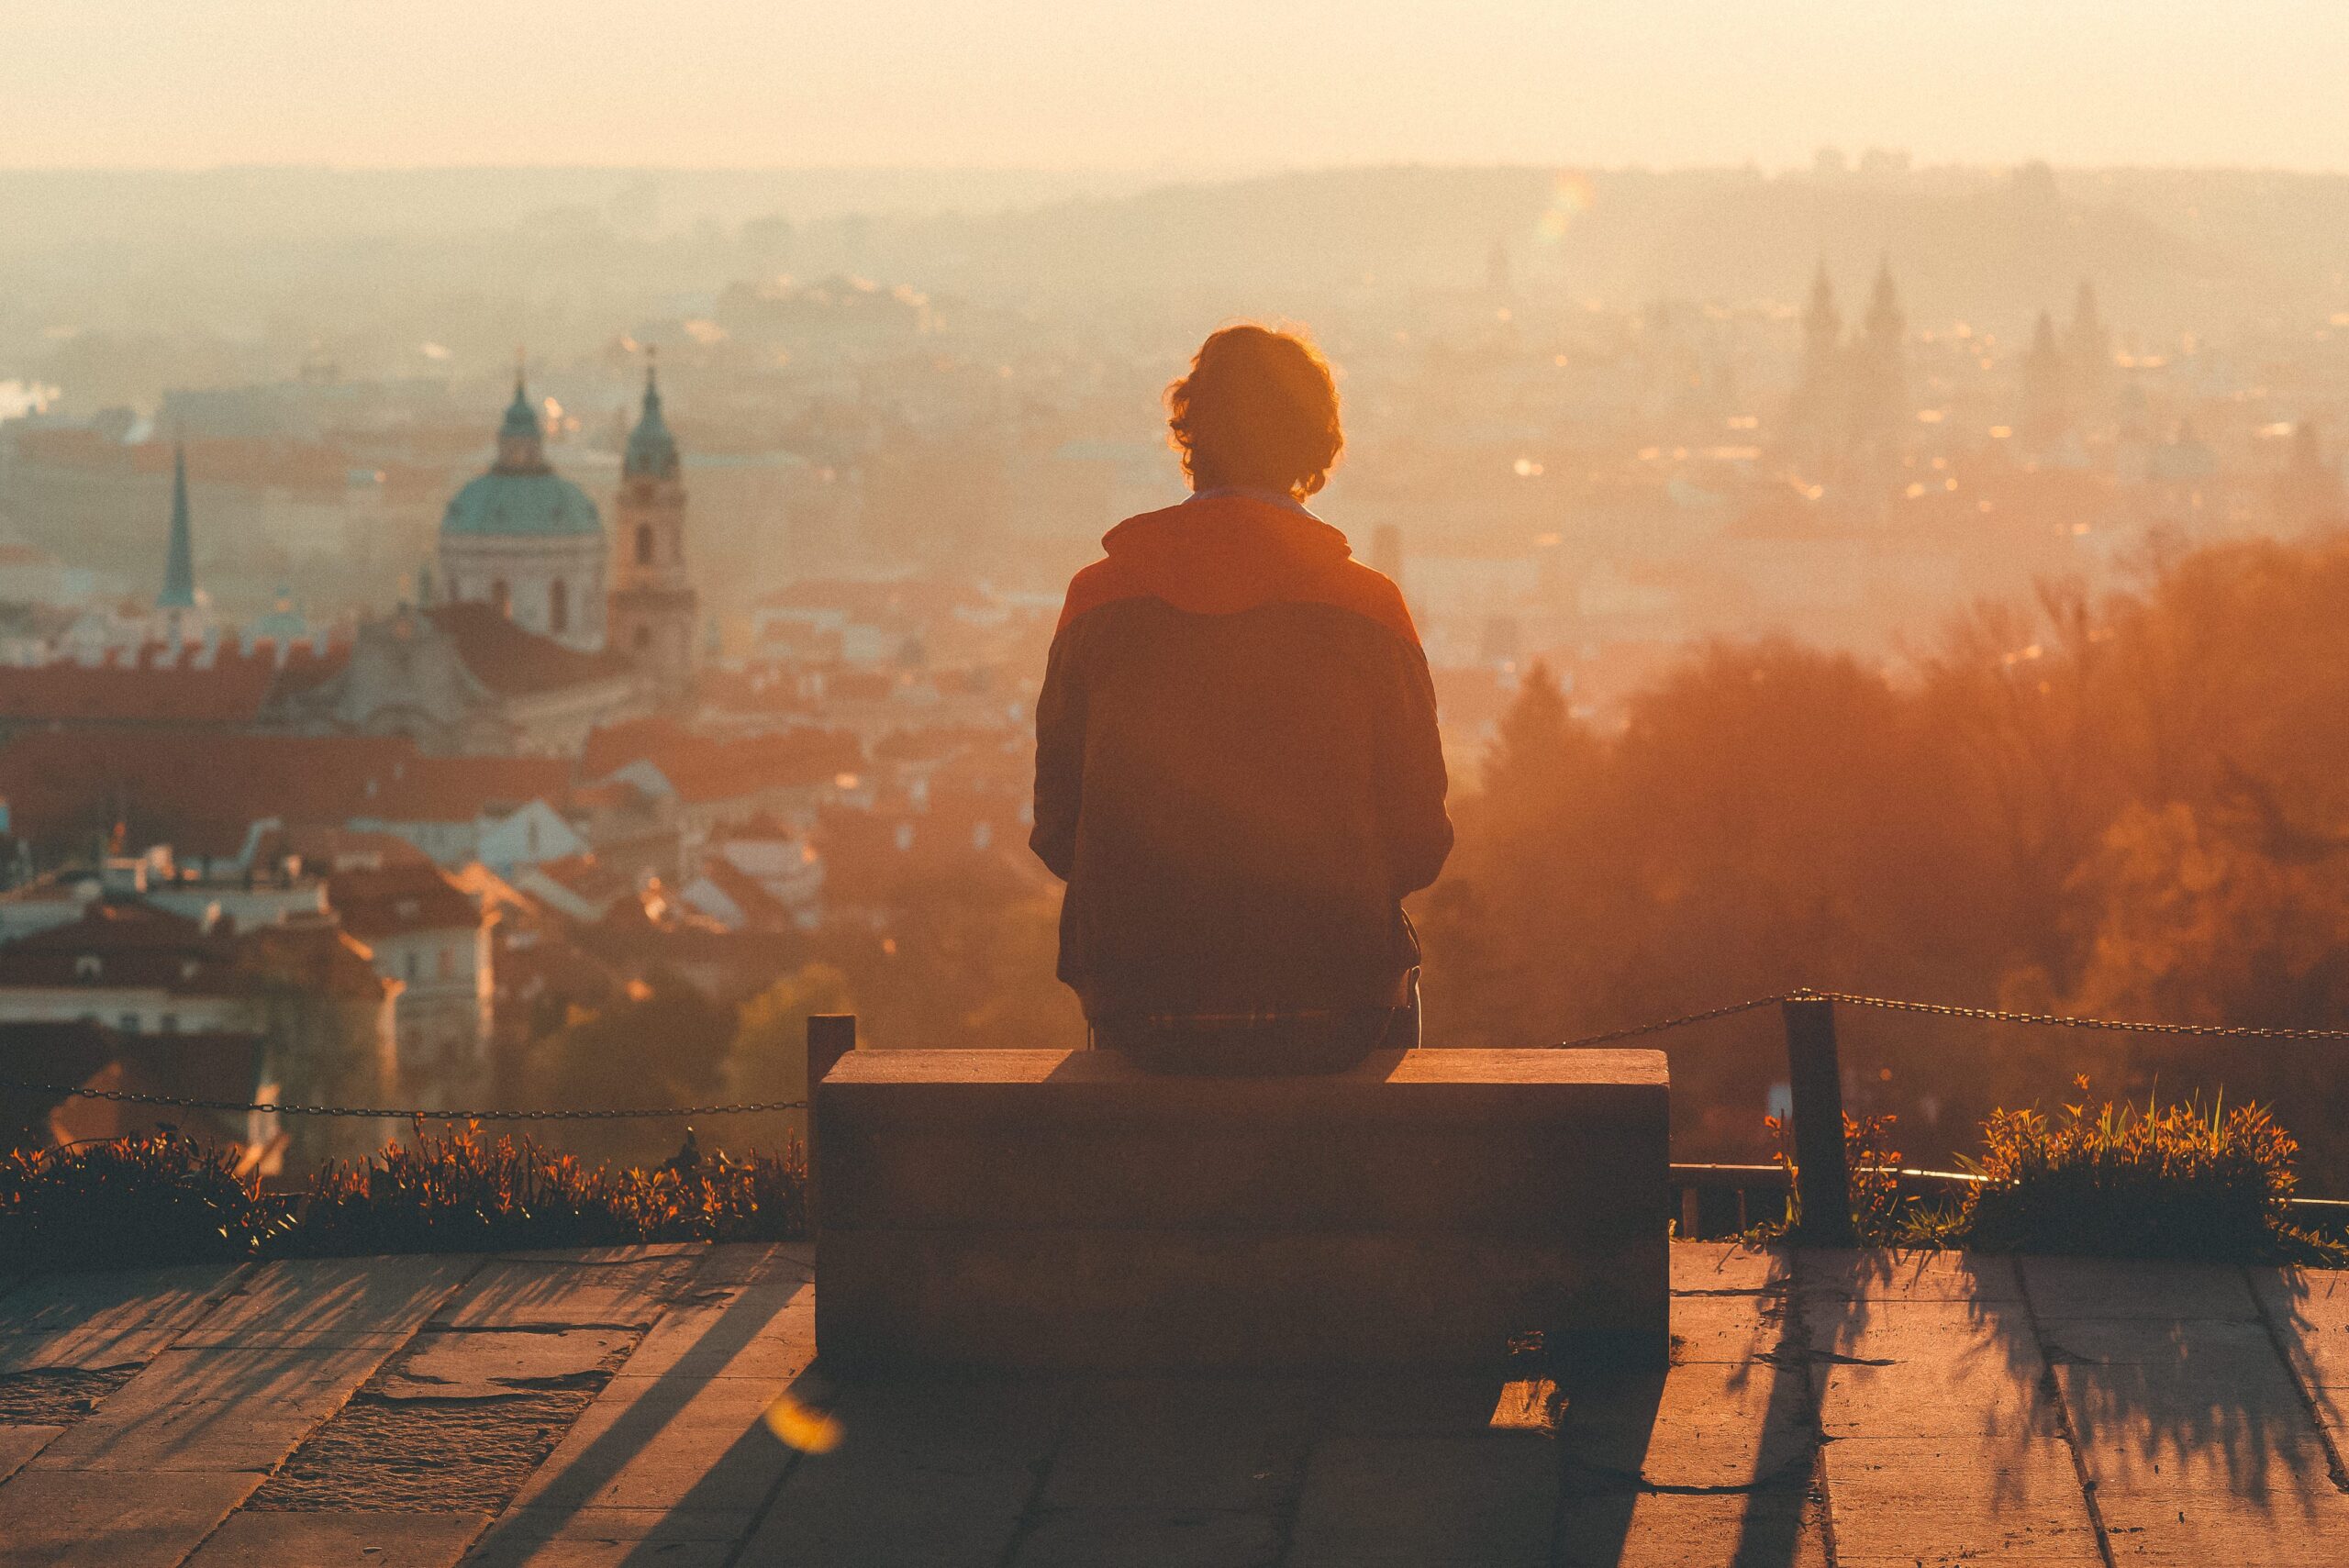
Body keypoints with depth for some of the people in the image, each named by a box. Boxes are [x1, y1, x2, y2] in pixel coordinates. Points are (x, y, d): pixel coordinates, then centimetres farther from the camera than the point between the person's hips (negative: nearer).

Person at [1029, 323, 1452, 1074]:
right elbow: (1419, 845, -4)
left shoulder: (1098, 600, -4)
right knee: (1394, 972, 33)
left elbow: (1057, 832, 0)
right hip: (1330, 1017, -1)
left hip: (1139, 1017, 1)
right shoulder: (1369, 606, -8)